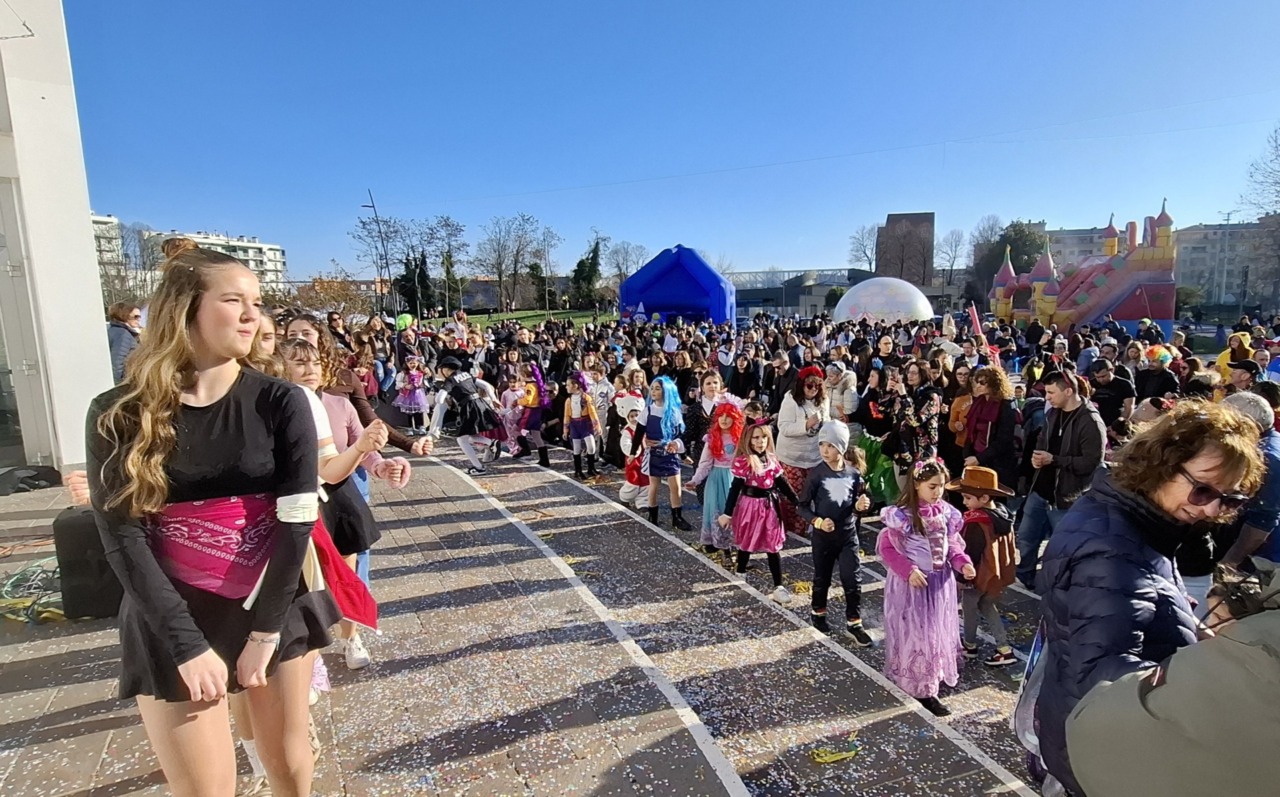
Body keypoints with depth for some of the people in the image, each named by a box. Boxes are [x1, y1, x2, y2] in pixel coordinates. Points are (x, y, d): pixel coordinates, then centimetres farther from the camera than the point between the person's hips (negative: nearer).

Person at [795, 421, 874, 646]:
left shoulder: (854, 473, -5)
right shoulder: (816, 473, -13)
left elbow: (856, 503, 8)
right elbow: (802, 505, -8)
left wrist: (860, 505, -14)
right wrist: (817, 521, -22)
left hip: (849, 535, 2)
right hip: (823, 536, -2)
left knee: (853, 580, 1)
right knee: (822, 577, 14)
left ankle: (854, 624, 16)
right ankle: (817, 612, 37)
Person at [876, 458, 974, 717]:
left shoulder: (947, 513, -2)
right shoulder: (901, 515, -19)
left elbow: (952, 545, 9)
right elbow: (886, 548, -14)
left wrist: (963, 563, -9)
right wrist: (908, 571, -23)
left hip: (941, 582, 6)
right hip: (912, 584, -6)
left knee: (939, 632, 19)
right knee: (916, 635, 3)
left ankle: (936, 676, 40)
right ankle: (923, 689, 16)